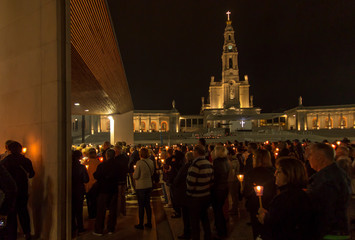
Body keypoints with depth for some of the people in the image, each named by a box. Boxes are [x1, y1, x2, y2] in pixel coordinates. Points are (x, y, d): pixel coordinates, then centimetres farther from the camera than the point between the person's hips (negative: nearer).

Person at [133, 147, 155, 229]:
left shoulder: (139, 163, -19)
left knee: (141, 205, 5)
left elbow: (135, 176, -15)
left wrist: (134, 173, 5)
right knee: (147, 204, 15)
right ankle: (149, 223, 23)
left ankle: (141, 224, 14)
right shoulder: (151, 162, -1)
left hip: (140, 186, -5)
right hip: (149, 185, 6)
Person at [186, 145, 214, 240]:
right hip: (207, 195, 8)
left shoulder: (195, 164, -23)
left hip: (196, 197, -8)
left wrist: (189, 193, -7)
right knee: (204, 217, 23)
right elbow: (211, 180, 7)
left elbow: (191, 181, -22)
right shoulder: (209, 163, 2)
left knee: (194, 221, 7)